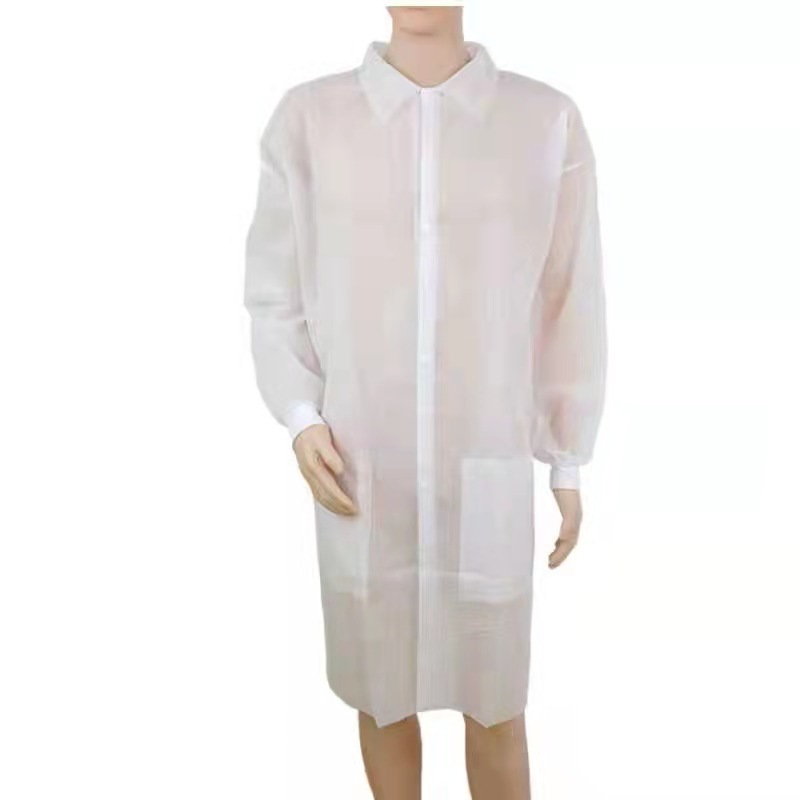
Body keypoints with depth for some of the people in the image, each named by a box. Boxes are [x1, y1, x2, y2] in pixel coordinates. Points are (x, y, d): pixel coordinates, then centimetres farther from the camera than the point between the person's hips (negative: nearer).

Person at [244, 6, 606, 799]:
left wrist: (568, 463, 6)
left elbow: (571, 306, 2)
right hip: (360, 465, 1)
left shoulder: (548, 121, -2)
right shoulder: (308, 115, -1)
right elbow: (273, 292, 5)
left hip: (489, 463, 0)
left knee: (495, 702, 15)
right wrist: (299, 417, -7)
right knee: (380, 691, 18)